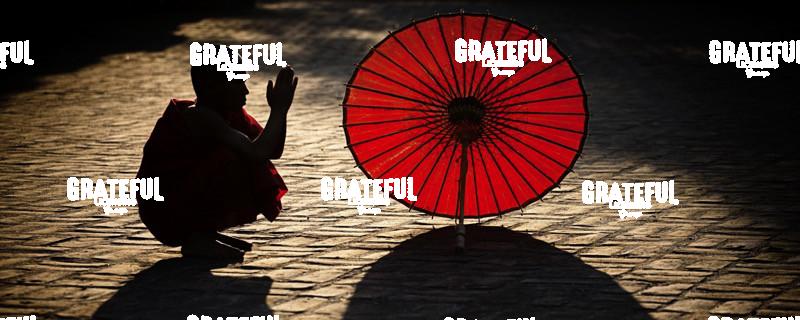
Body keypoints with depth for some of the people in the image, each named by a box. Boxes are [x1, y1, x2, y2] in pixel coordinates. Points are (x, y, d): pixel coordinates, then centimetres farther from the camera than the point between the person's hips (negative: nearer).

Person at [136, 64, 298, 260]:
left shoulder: (232, 115, 6)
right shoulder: (198, 118, -22)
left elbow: (273, 151, 4)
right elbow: (256, 153, -32)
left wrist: (280, 111, -9)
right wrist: (278, 110, -21)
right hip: (164, 213, -9)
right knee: (234, 162, -24)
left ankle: (205, 233, 10)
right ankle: (199, 239, -14)